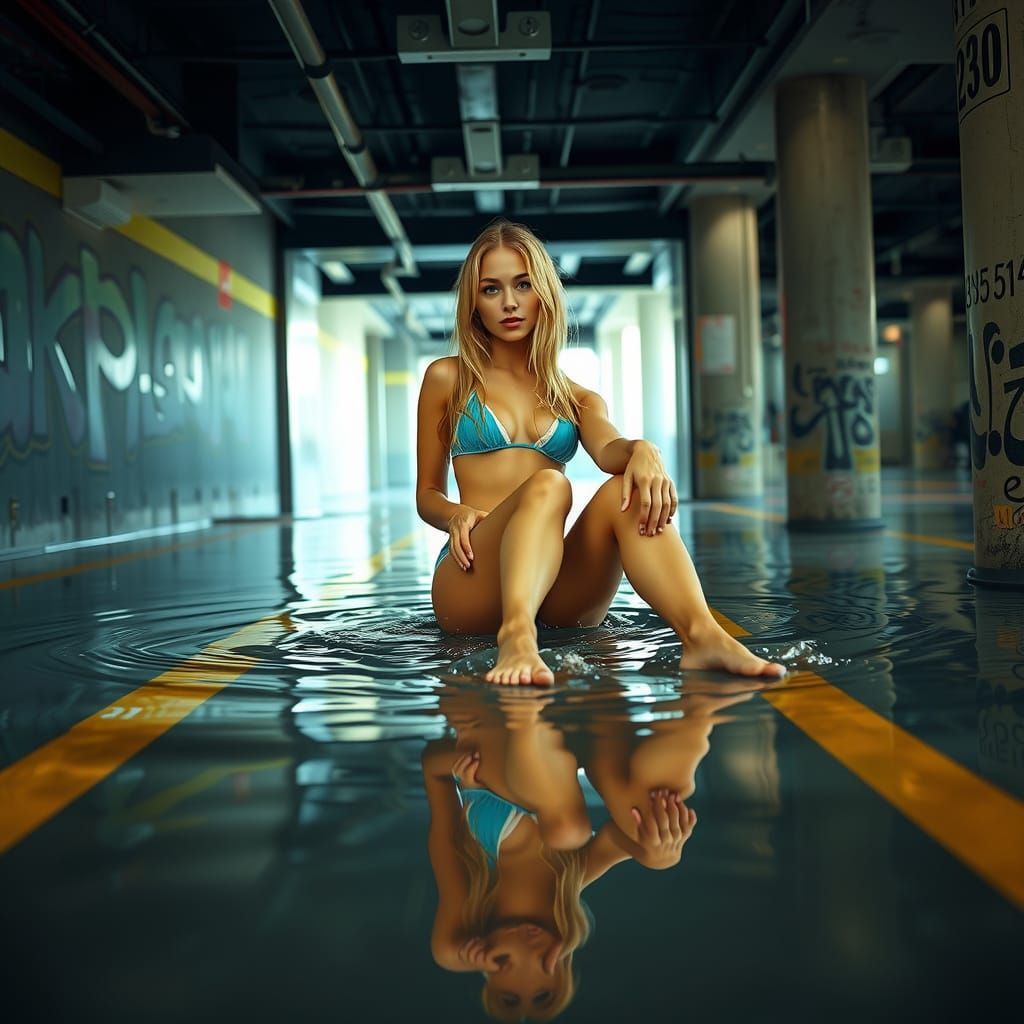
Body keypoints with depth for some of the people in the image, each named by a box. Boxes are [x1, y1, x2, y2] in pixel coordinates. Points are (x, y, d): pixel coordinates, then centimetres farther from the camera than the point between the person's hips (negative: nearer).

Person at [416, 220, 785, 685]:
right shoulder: (447, 379, 14)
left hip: (560, 592, 2)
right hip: (472, 589, -2)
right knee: (546, 485, -31)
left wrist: (641, 450, -27)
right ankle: (516, 637, -57)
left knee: (626, 489, -27)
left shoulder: (578, 399, 21)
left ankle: (702, 636, -51)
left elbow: (607, 448, -2)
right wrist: (456, 515, -9)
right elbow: (427, 494, 15)